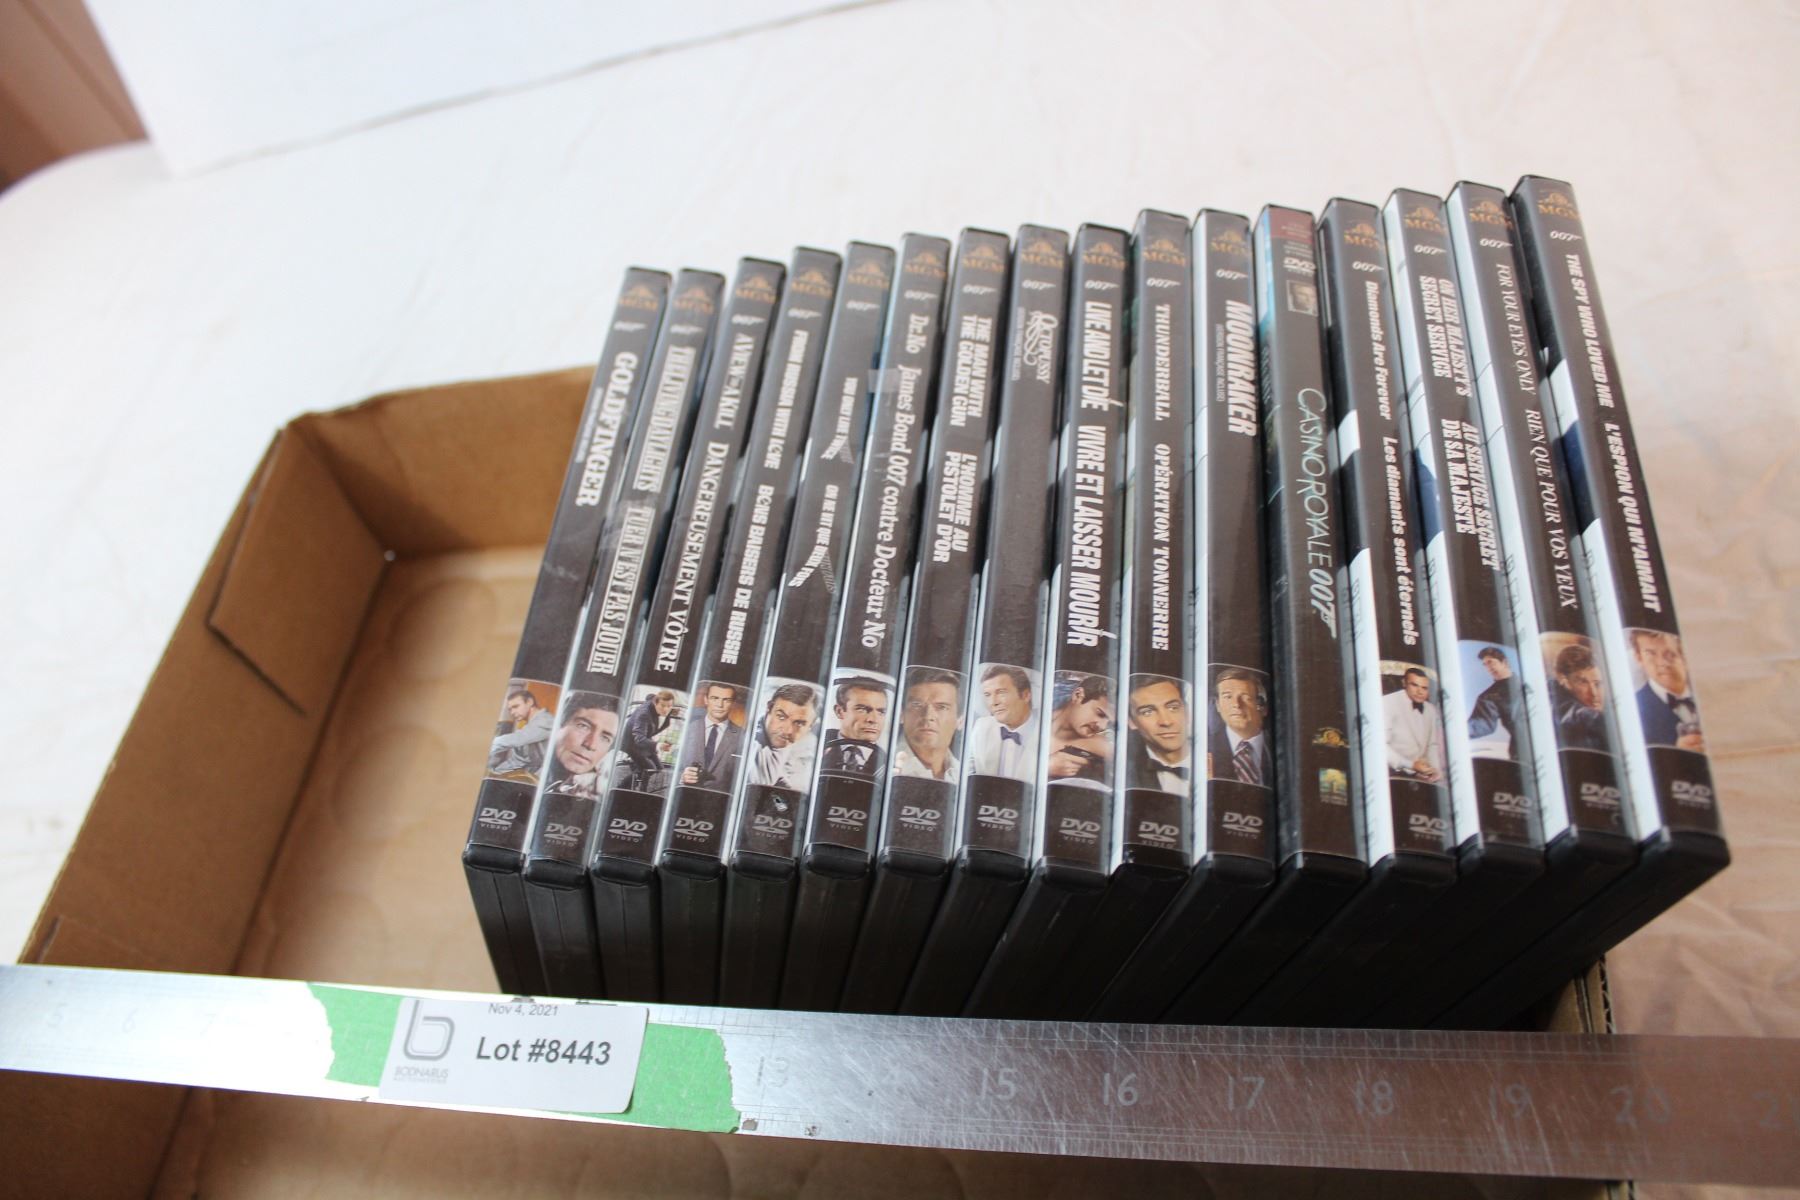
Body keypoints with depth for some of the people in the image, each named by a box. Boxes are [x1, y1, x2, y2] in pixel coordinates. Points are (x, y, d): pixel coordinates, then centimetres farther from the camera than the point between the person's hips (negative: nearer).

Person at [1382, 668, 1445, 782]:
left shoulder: (1432, 710, 12)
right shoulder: (1387, 703, -8)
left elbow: (1434, 745, 17)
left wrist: (1435, 770, -1)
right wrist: (1410, 765, -20)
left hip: (1421, 775, 6)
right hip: (1394, 775, -6)